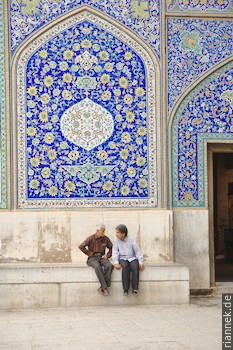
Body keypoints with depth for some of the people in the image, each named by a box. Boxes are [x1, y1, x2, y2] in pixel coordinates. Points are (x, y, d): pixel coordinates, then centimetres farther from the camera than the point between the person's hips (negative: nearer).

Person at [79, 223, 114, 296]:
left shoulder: (105, 239, 5)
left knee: (110, 266, -30)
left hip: (101, 257, 3)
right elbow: (81, 246, -8)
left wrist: (107, 255, 4)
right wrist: (89, 253, -5)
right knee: (97, 266, -38)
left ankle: (102, 288, -28)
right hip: (92, 258, -3)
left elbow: (111, 248, 18)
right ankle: (105, 287, -35)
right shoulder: (91, 238, -5)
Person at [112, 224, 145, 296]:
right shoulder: (117, 241, 3)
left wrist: (141, 263, -10)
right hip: (123, 258, 0)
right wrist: (116, 263, -16)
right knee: (125, 266, -34)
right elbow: (115, 252, -1)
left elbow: (137, 251, -2)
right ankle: (125, 289, -32)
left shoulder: (131, 240, -2)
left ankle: (135, 289, -30)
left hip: (132, 258, 0)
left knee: (135, 267, -33)